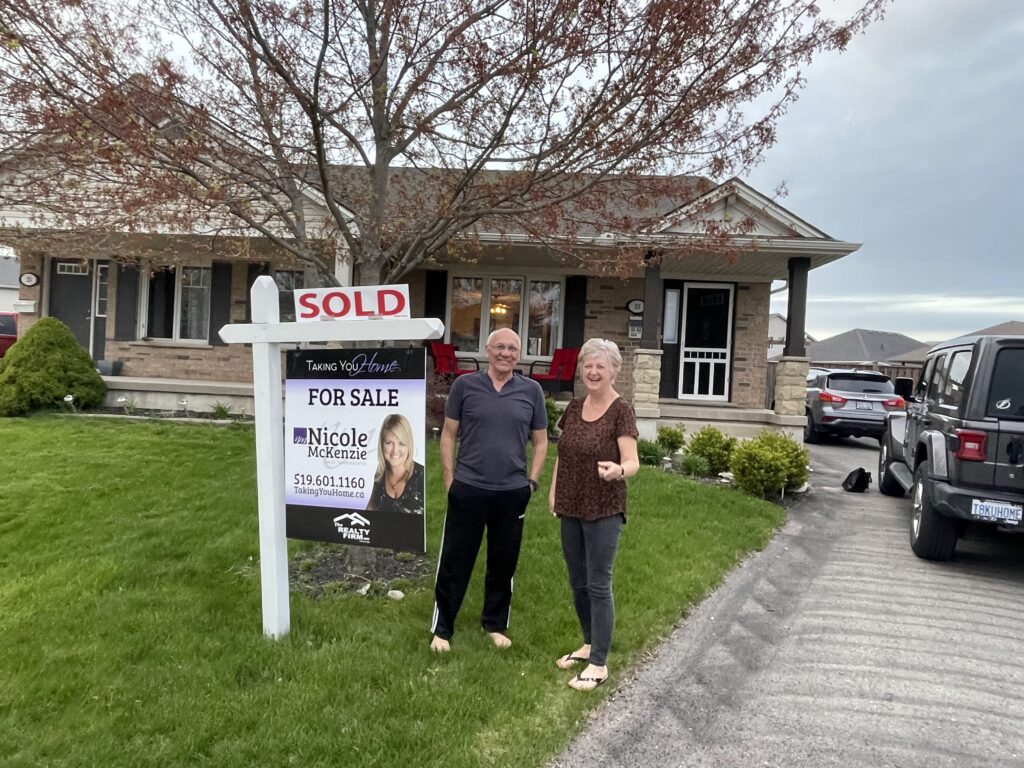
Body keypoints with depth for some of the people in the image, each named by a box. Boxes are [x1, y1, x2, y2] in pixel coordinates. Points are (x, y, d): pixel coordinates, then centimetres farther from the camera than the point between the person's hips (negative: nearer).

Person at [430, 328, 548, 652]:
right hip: (468, 489, -1)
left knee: (503, 564, 14)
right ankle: (441, 629, 22)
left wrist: (531, 482, 3)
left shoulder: (531, 390, 3)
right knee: (454, 563, 7)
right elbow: (448, 435, 3)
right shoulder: (464, 385, -1)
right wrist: (450, 479, -1)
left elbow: (540, 441, 10)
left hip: (513, 492, 2)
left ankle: (495, 625, 32)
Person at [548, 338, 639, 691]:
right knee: (577, 582, 16)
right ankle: (589, 644, 34)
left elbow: (632, 461, -20)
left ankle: (599, 664, 11)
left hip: (604, 510, -6)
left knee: (598, 585, -1)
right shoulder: (574, 408, 7)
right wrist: (553, 490, 11)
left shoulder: (621, 411, -12)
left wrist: (618, 470, -41)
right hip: (571, 508, 7)